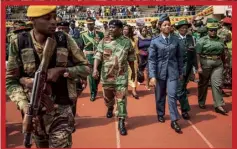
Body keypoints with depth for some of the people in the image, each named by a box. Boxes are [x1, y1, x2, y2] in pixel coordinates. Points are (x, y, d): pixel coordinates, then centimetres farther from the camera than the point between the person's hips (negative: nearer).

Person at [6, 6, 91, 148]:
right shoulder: (19, 44, -6)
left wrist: (62, 70, -16)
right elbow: (11, 80, -1)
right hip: (34, 112, 2)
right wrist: (24, 105, -17)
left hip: (61, 110, -1)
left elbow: (86, 67, 2)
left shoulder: (64, 40, -6)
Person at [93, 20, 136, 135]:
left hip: (121, 76, -2)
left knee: (121, 99, -5)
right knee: (108, 97, 19)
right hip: (107, 75, 2)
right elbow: (97, 56, -7)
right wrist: (95, 69, -21)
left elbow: (131, 58, 8)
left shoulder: (127, 42, -1)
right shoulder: (104, 41, -1)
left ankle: (121, 122, 1)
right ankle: (110, 108, 51)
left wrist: (133, 71, 14)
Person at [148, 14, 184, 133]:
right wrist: (152, 76, -14)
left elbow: (179, 57, 8)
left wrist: (181, 72, 10)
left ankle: (174, 121, 2)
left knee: (172, 95, -5)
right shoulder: (155, 41, -5)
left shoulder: (176, 40, 1)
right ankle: (160, 114, 35)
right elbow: (151, 59, -8)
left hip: (173, 72, 0)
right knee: (160, 96, 13)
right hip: (160, 72, 0)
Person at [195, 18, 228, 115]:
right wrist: (199, 67, -16)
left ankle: (218, 105, 1)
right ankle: (201, 102, 27)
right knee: (203, 84, 11)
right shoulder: (202, 40, -5)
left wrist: (223, 63, 19)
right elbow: (198, 54, -10)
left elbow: (222, 53, 17)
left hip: (218, 64, 3)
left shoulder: (220, 40, 9)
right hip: (205, 64, -3)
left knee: (217, 84, -2)